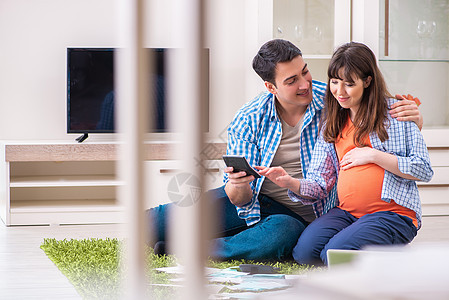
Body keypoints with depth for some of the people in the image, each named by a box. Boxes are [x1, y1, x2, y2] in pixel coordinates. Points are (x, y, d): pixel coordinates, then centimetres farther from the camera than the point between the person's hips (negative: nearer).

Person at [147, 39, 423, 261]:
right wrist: (238, 187, -33)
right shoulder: (248, 121, -7)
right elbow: (240, 198, -7)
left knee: (282, 232, -36)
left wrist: (413, 115, -27)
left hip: (303, 216, -2)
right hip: (257, 201, 2)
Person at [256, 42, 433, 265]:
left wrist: (373, 155, -10)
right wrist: (292, 183, -14)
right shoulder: (332, 125, 14)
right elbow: (321, 184, 8)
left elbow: (424, 170, -5)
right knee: (305, 251, -22)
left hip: (393, 214, -5)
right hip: (346, 212, 5)